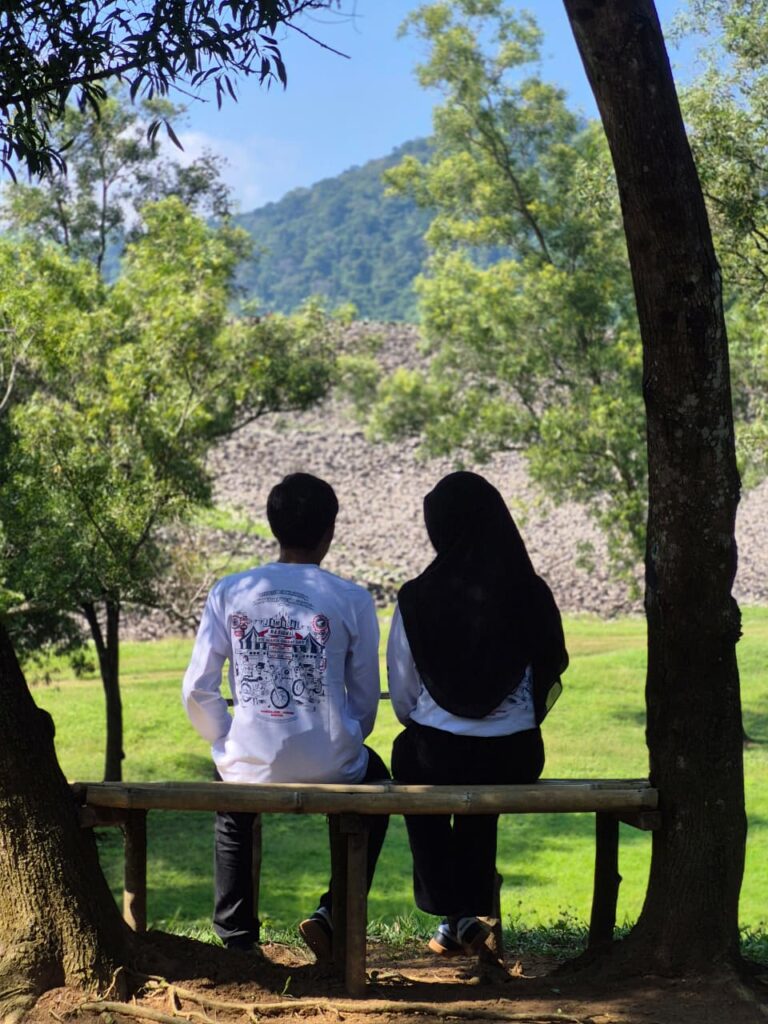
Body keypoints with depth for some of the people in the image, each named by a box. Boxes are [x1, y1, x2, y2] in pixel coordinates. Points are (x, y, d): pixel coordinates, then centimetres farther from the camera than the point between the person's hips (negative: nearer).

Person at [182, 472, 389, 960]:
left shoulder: (229, 592, -2)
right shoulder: (352, 599, -5)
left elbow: (197, 690, -2)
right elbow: (366, 699, 3)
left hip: (250, 766, 2)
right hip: (330, 768, -1)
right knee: (376, 778, 33)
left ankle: (236, 936, 36)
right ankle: (333, 914, 21)